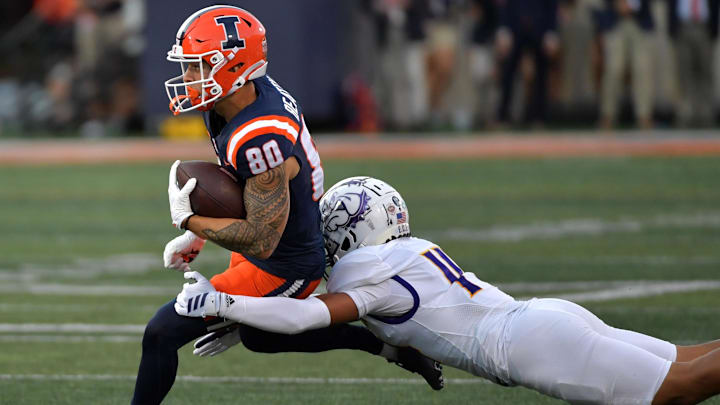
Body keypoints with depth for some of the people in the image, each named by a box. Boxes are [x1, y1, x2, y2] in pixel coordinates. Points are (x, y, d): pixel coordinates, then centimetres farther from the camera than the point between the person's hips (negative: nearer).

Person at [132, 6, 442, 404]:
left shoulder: (260, 141, -36)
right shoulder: (259, 91, -7)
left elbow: (260, 241, -33)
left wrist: (189, 220, -23)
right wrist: (197, 235, 11)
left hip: (282, 269, -10)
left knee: (162, 333, -10)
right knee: (258, 337, 35)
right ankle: (387, 343, 36)